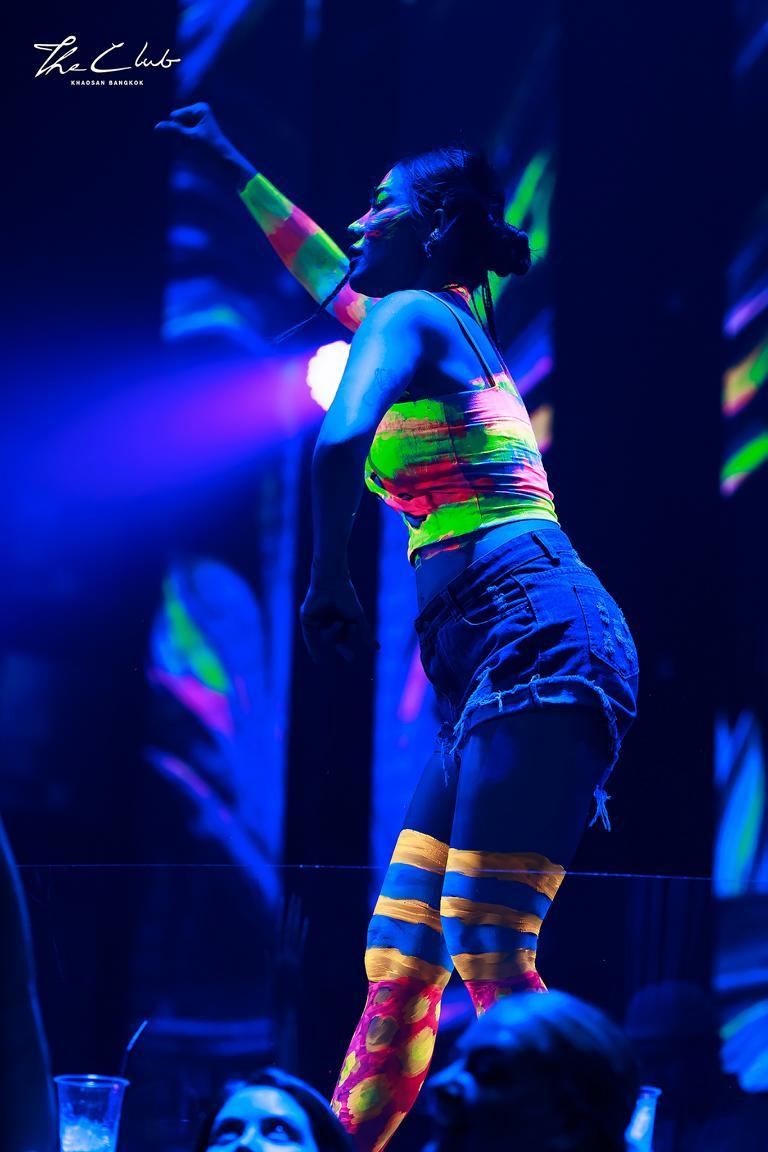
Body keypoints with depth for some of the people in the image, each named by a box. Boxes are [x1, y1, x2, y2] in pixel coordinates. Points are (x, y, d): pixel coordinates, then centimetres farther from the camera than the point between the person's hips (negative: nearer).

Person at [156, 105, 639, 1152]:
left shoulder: (410, 312, 0)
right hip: (497, 670, 10)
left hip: (533, 635, -10)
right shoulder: (448, 323, 27)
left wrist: (329, 581, -8)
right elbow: (325, 276, 46)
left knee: (488, 956, -18)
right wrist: (236, 168, 54)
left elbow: (340, 443, -20)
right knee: (396, 963, 7)